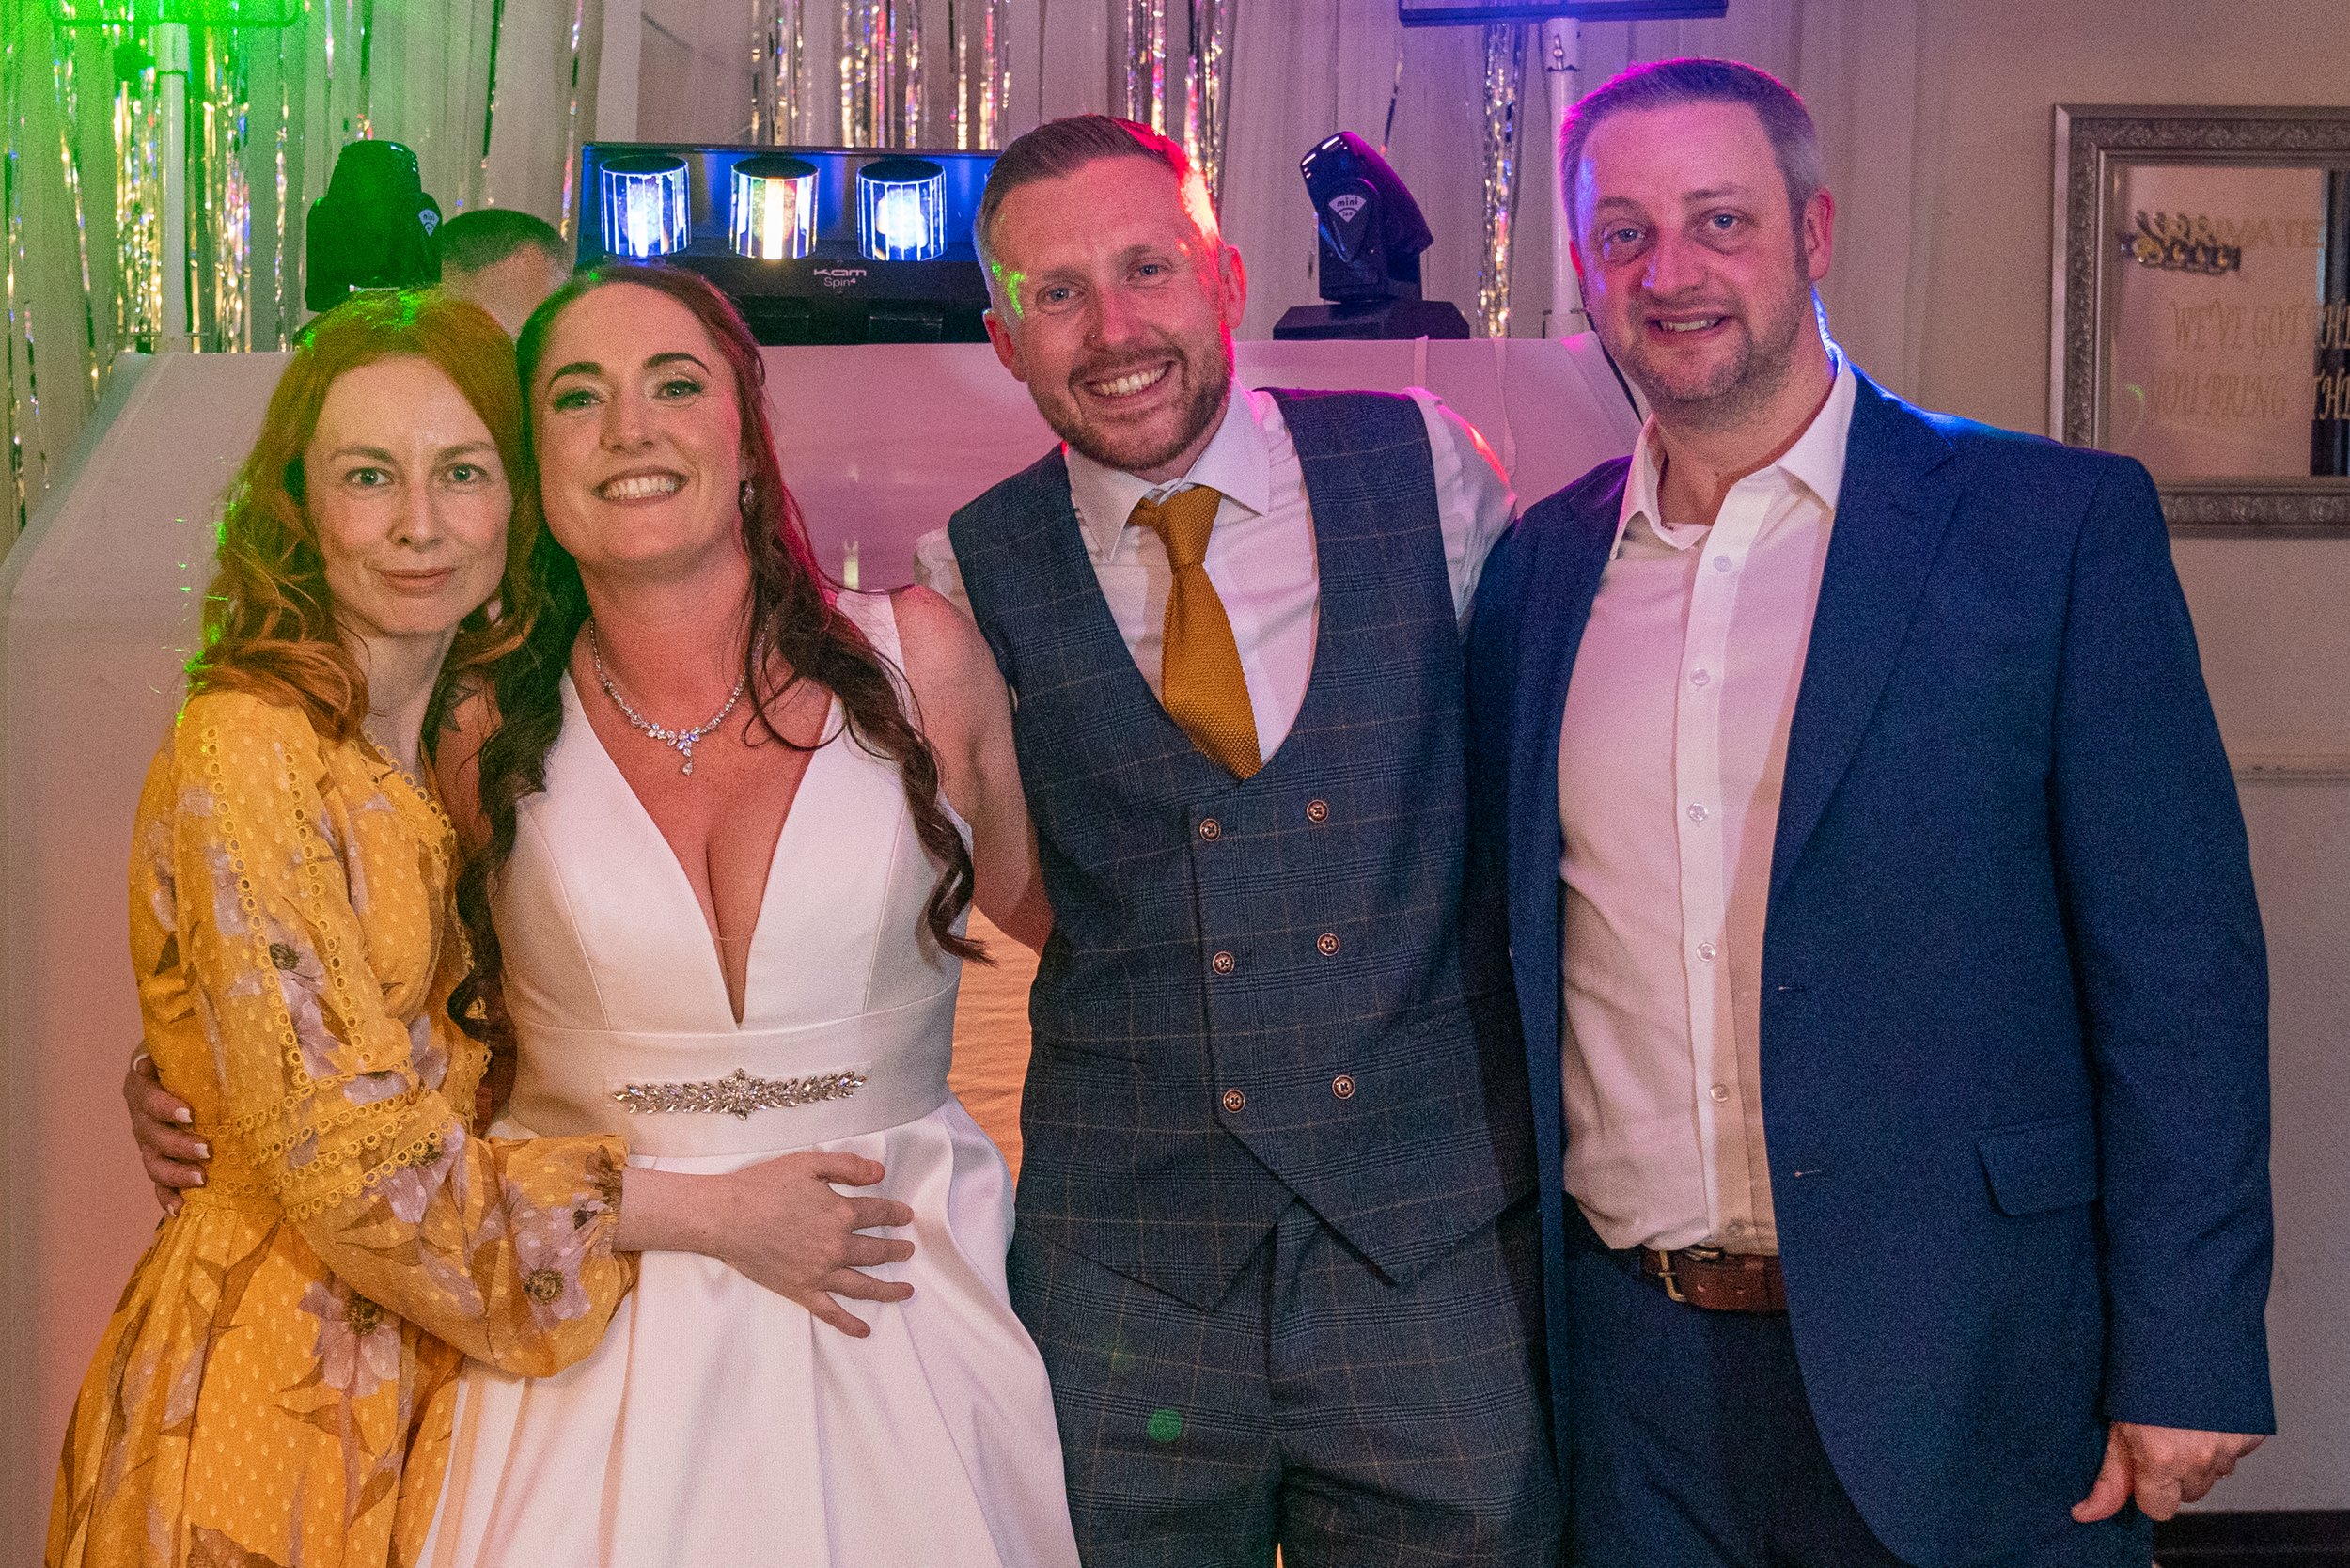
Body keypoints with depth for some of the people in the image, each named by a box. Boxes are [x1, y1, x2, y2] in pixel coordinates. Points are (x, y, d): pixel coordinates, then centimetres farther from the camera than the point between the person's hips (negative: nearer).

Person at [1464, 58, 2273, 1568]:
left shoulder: (2058, 522, -4)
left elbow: (2180, 973, -6)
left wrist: (2186, 1363, -11)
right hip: (1631, 1371, 4)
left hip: (1957, 1378, -3)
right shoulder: (1537, 568, 8)